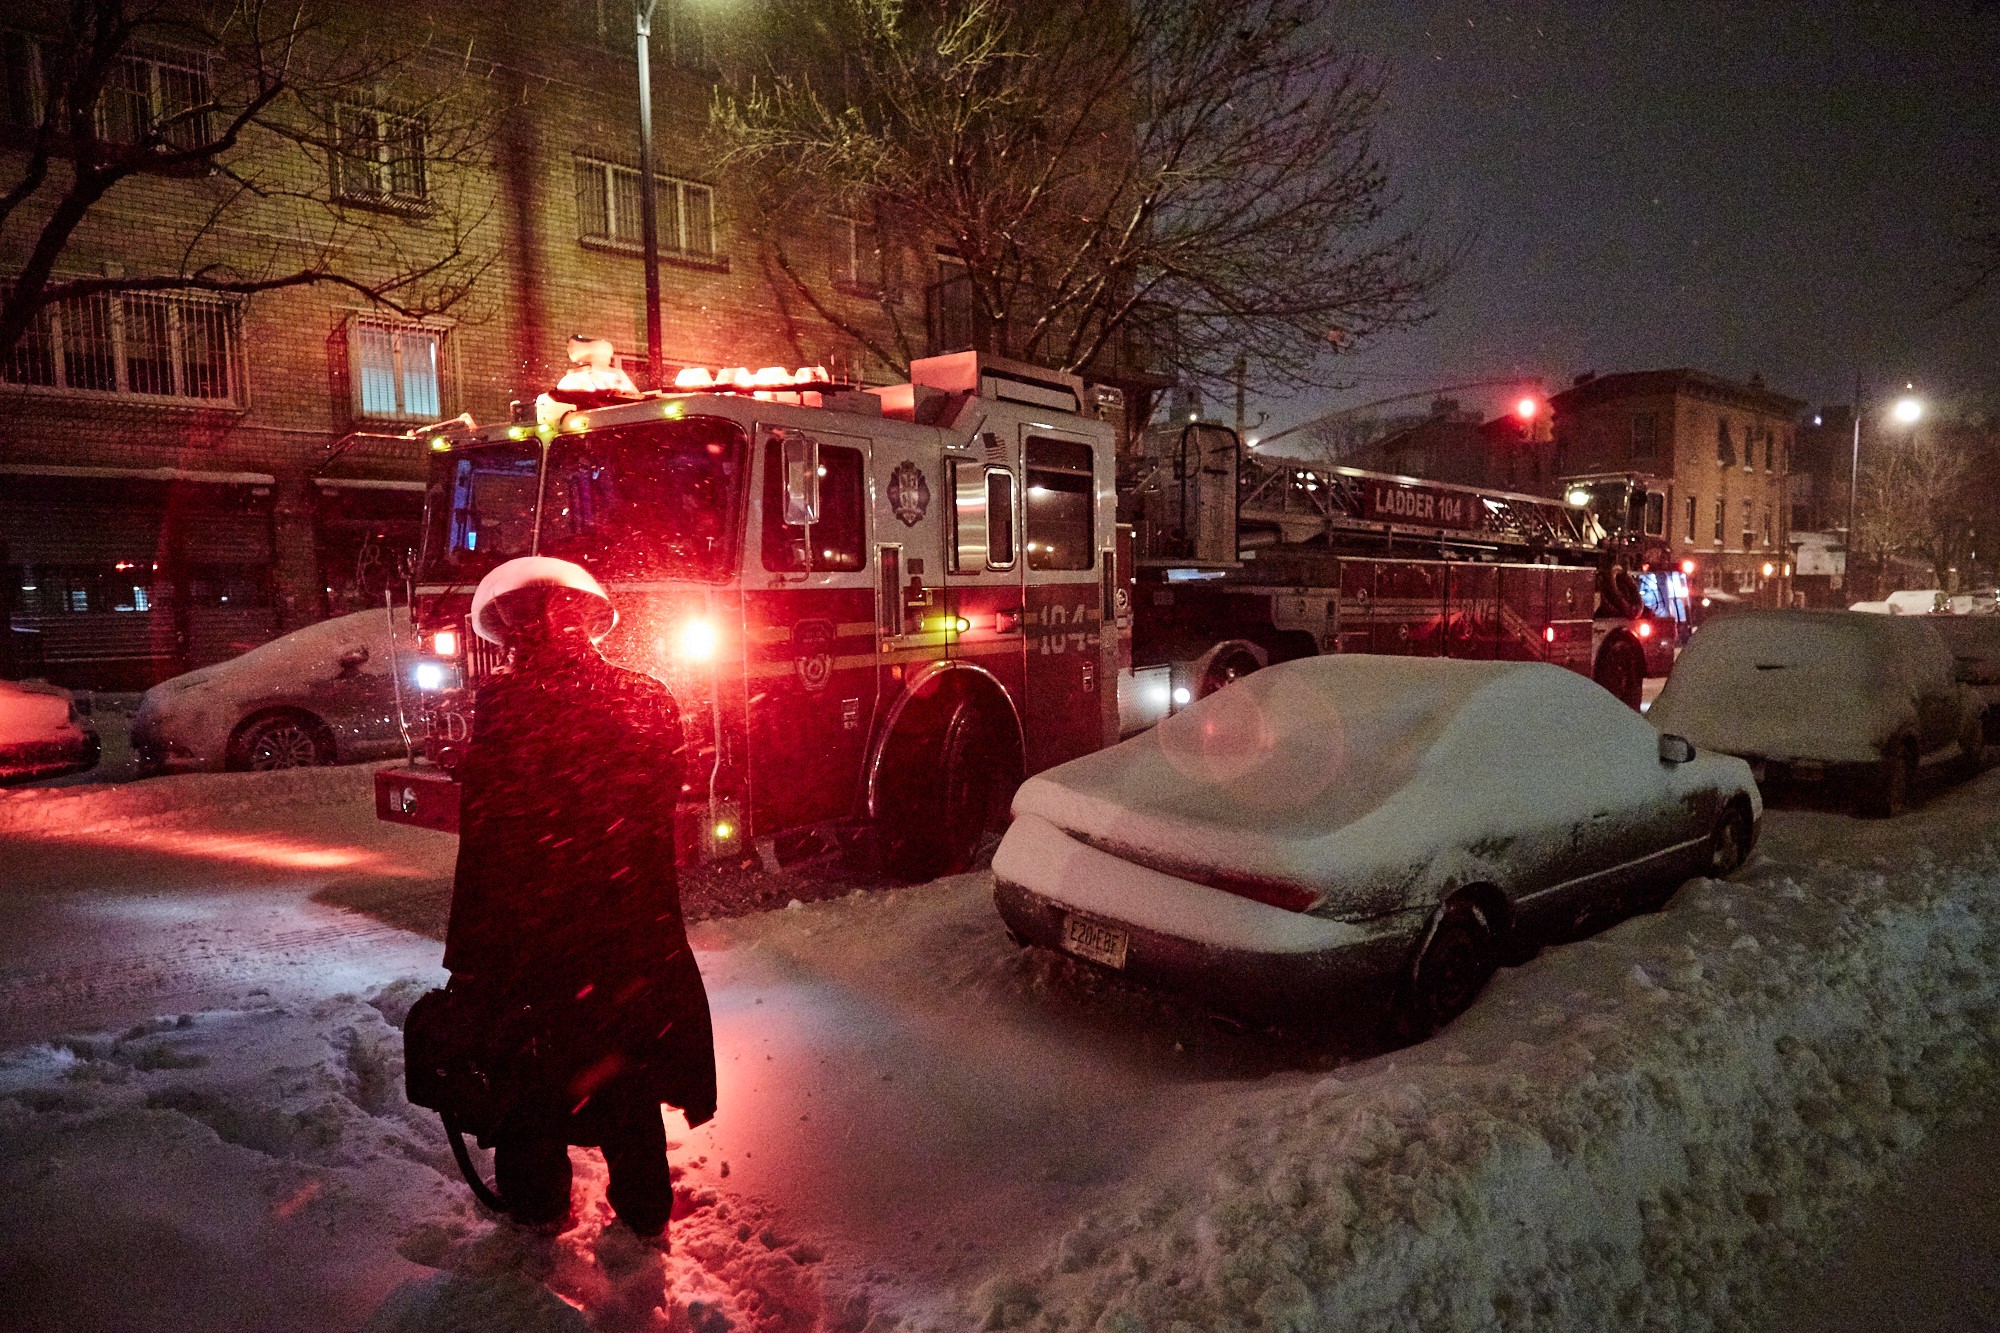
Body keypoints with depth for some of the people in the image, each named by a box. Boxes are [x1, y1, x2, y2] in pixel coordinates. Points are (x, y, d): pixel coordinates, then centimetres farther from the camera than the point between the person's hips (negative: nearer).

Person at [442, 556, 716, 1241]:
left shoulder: (507, 705, -15)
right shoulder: (651, 700, -2)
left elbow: (486, 839, -13)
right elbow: (664, 818, 5)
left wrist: (467, 954, -6)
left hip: (533, 925, -3)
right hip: (634, 921, 4)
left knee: (529, 1062, 16)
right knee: (629, 1062, 17)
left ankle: (536, 1202, 30)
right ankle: (644, 1208, 28)